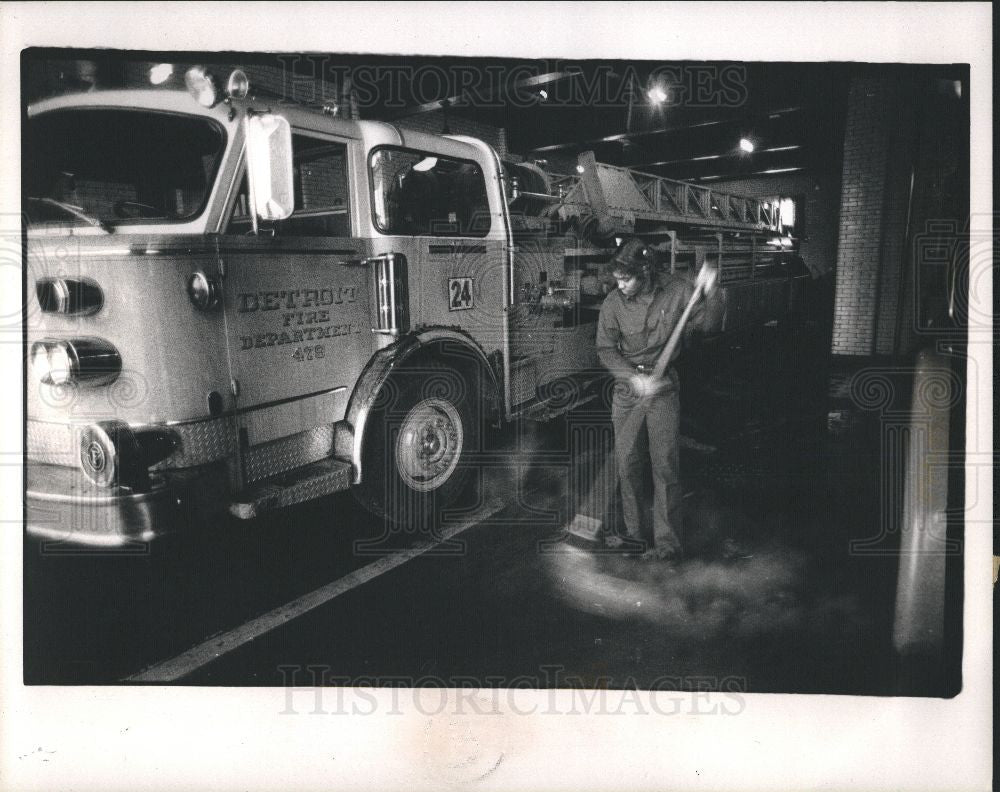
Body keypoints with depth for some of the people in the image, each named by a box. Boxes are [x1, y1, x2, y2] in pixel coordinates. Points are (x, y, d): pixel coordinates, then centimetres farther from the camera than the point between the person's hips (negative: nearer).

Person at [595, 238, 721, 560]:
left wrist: (710, 294, -19)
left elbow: (705, 322, 1)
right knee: (627, 464, 5)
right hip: (627, 388, 2)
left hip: (664, 387, -1)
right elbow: (606, 350, -4)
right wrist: (635, 378, -17)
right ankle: (634, 533, 19)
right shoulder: (613, 303, -6)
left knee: (665, 466, -2)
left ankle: (668, 541, 6)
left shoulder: (677, 290, -7)